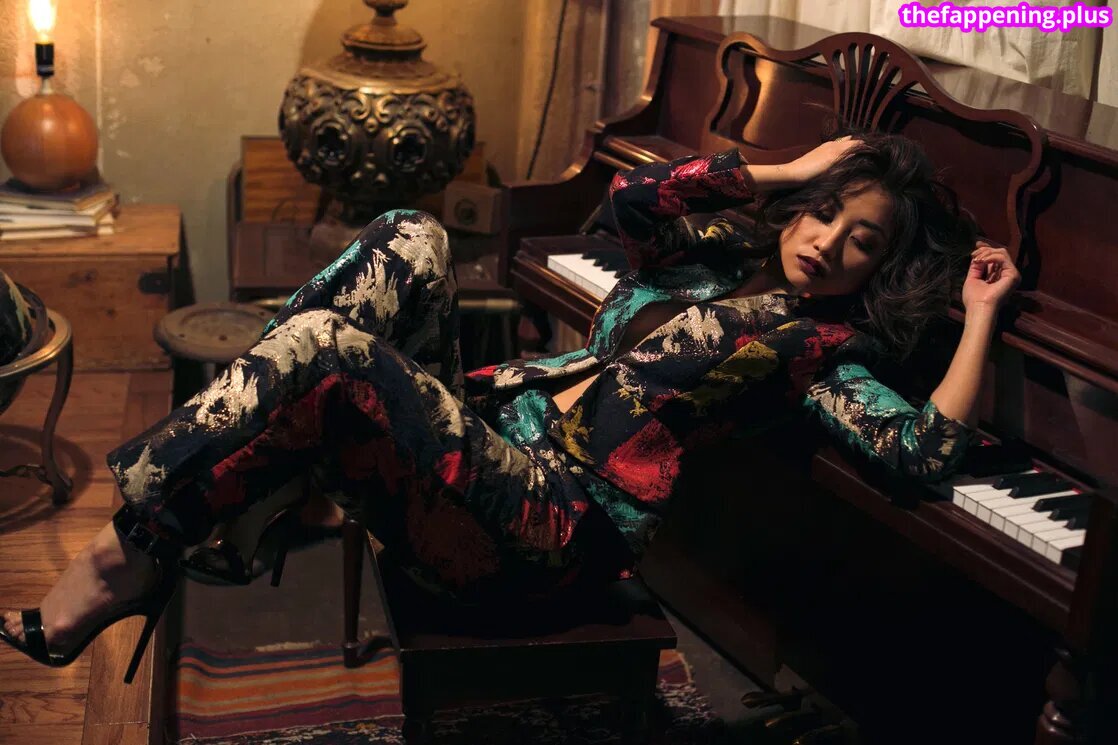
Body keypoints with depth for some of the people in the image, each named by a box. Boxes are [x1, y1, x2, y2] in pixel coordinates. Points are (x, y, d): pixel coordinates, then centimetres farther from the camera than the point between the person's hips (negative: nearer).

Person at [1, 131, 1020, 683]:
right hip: (485, 422, 7)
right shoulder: (710, 259, 22)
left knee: (324, 350, -27)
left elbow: (926, 450, -10)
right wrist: (786, 173, 12)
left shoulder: (820, 347, 5)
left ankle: (121, 565, -17)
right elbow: (633, 194, 5)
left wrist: (982, 313, -3)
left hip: (558, 519, -7)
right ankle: (206, 437, -16)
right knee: (411, 241, -13)